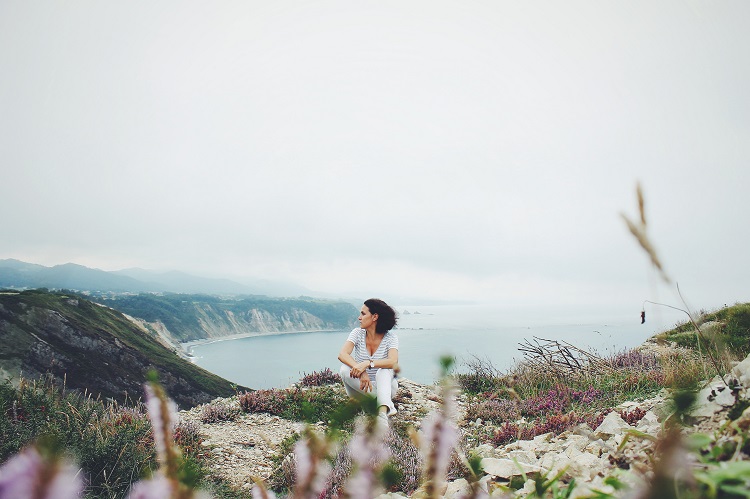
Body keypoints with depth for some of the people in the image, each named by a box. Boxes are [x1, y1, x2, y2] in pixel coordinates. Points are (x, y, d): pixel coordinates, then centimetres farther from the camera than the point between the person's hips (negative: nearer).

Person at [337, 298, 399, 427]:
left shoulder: (390, 337, -11)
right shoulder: (357, 333, -6)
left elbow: (393, 362, -30)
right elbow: (342, 354, -23)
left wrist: (367, 363, -44)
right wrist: (360, 370, -41)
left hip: (384, 385, -2)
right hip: (360, 387, 3)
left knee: (384, 371, -33)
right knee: (345, 369, -27)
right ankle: (387, 404, -24)